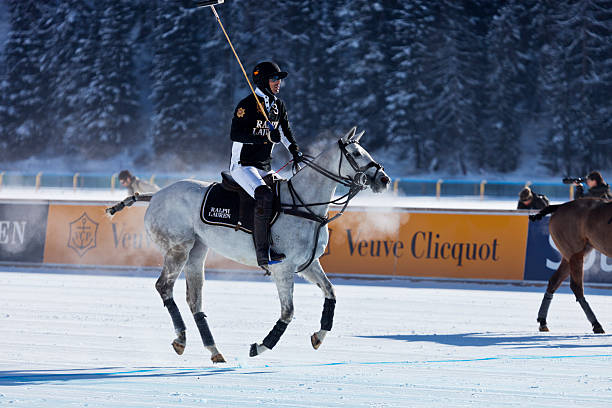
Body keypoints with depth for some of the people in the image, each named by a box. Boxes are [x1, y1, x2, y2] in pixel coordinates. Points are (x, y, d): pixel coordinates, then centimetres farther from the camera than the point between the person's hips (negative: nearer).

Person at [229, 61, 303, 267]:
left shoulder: (278, 105, 11)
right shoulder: (247, 105, -12)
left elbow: (285, 131, 25)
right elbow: (235, 134, -20)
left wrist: (295, 151, 9)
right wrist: (265, 137, -28)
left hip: (265, 168, 9)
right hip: (242, 165, -9)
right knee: (264, 195, -30)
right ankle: (263, 254, -34)